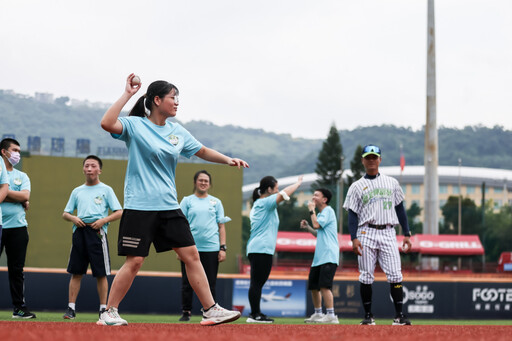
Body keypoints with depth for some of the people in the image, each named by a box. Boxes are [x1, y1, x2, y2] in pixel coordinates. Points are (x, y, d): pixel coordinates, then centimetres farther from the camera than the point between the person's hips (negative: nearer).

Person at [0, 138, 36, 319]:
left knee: (17, 269, 5)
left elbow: (25, 196, -1)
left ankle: (19, 307, 8)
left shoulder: (22, 176, 18)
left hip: (18, 227, 4)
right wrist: (19, 200, -7)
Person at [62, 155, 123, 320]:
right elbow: (65, 213, 20)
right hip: (79, 231, 3)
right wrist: (73, 218, -2)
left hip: (97, 232, -3)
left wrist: (103, 220, -11)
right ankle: (71, 307, 3)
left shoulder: (106, 190, 9)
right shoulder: (77, 191, 19)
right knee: (76, 272, 1)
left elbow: (119, 212, 4)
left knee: (101, 273, -4)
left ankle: (103, 309, 1)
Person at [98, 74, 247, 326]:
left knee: (191, 255, 2)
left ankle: (210, 310, 7)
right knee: (134, 261, -8)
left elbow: (203, 151, 23)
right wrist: (127, 95, -21)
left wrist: (228, 160, 8)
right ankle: (109, 313, 5)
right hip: (139, 207, -6)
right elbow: (107, 124, -25)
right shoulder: (134, 125, -6)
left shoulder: (178, 132, 11)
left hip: (169, 206, 6)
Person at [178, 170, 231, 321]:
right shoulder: (187, 201, 9)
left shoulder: (216, 202, 14)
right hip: (190, 247, -1)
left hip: (211, 248, 1)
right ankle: (186, 312, 8)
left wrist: (222, 248, 2)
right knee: (188, 282, 0)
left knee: (210, 283, 1)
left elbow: (221, 226, 11)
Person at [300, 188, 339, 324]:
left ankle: (331, 315, -20)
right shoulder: (320, 213, 22)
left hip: (328, 256, -10)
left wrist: (311, 210, -5)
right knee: (313, 286, 13)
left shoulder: (328, 211, -6)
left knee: (324, 285, -19)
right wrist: (307, 227, 18)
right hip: (319, 257, 10)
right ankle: (318, 314, 24)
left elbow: (317, 225, -17)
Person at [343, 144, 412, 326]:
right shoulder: (356, 187, 9)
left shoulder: (391, 183, 15)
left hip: (388, 233, 1)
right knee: (366, 276, -2)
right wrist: (354, 238, -10)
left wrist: (407, 234, 8)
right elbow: (353, 214, 3)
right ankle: (368, 315, 6)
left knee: (395, 275, -8)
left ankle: (399, 315, -6)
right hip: (366, 234, -1)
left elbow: (400, 209, 15)